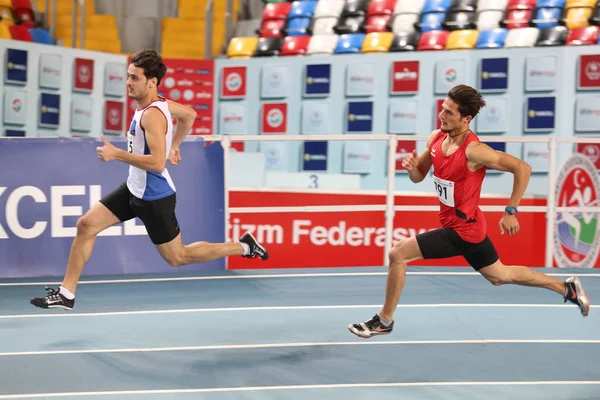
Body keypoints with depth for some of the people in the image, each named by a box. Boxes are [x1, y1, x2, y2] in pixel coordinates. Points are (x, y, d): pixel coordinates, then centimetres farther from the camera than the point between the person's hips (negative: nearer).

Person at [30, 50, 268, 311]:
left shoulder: (152, 114, -25)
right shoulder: (159, 103, 3)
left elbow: (158, 163, -33)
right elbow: (190, 115, 20)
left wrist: (116, 154, -29)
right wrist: (174, 146, 28)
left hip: (154, 198, -9)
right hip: (134, 189, 9)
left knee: (177, 258, 6)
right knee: (86, 225, 1)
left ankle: (243, 247, 20)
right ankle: (66, 294, 7)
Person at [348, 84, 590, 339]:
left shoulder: (473, 150, -25)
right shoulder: (435, 138, -1)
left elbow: (522, 168, -24)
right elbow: (419, 177, 11)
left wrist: (511, 212, -22)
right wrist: (412, 168, -13)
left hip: (462, 229, -9)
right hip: (468, 226, 9)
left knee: (398, 254, -11)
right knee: (500, 276, 24)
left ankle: (384, 321, 4)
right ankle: (566, 288, 37)